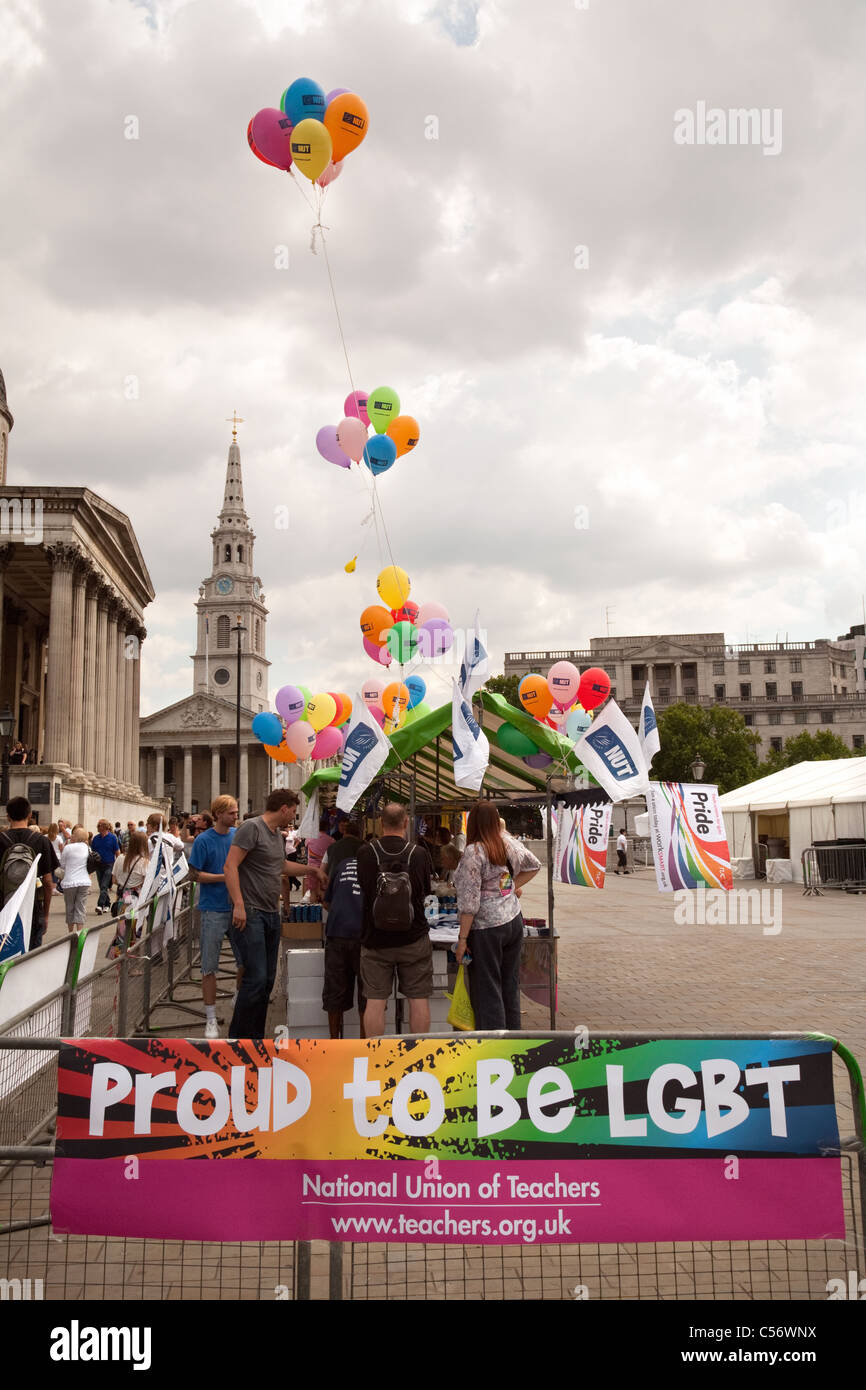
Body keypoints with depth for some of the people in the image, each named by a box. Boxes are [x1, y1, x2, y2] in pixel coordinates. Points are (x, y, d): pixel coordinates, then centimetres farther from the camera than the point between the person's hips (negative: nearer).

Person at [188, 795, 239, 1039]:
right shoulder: (203, 840, -8)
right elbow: (195, 874, -8)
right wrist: (225, 876, -16)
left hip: (238, 906, 4)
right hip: (214, 908, -4)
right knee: (209, 966, 2)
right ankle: (211, 1018, 11)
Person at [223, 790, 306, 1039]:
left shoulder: (277, 834, 17)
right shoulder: (251, 827, -10)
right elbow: (230, 866, -17)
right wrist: (239, 905, -23)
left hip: (272, 915, 9)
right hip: (250, 915, -9)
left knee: (267, 980, 10)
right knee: (256, 978, -11)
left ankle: (255, 1037, 19)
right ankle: (236, 1038, 0)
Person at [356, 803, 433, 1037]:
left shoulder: (365, 853, -8)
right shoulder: (419, 854, -8)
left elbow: (362, 887, 5)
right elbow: (426, 890, 5)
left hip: (375, 939, 0)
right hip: (414, 939, 0)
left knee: (375, 1001, 7)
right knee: (419, 1000, 9)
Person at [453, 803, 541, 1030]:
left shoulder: (473, 852, -19)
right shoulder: (508, 842, 0)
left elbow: (470, 902, -19)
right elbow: (534, 865, 17)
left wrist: (462, 939, -13)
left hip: (487, 929, -7)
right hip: (514, 921, 7)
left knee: (487, 991, 4)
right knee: (510, 986, 18)